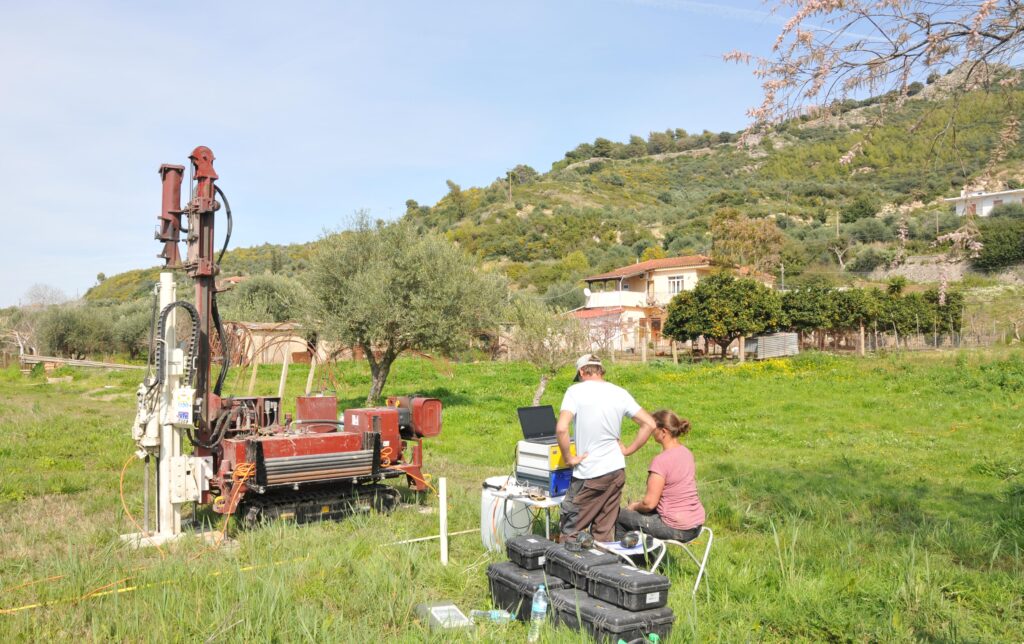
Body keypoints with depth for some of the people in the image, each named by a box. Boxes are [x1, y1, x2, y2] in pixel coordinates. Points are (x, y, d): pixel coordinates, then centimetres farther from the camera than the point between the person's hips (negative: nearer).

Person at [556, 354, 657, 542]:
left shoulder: (576, 391, -10)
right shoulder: (620, 393, 3)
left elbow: (561, 428, -23)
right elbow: (649, 424, 3)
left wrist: (568, 458, -10)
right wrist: (628, 450, 7)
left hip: (588, 474, -5)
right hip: (616, 470, 5)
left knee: (570, 532, 6)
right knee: (605, 532, 14)